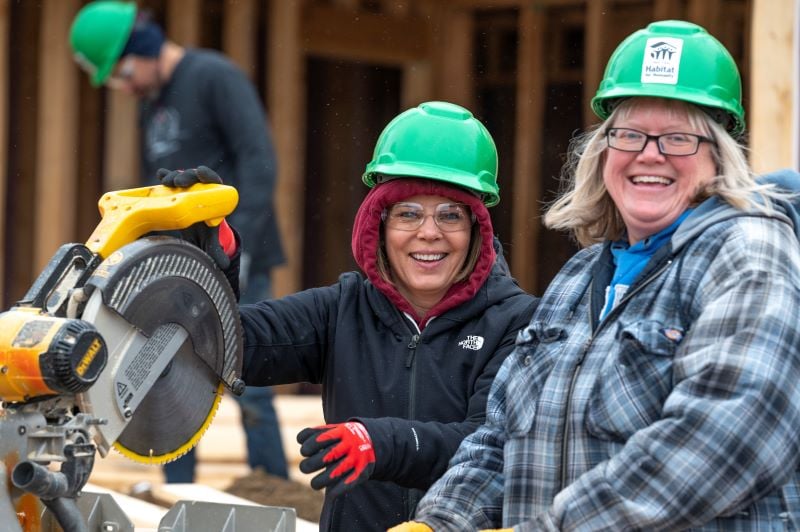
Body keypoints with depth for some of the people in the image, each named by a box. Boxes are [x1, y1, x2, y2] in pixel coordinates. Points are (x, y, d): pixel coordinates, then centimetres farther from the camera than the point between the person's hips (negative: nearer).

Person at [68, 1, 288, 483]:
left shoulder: (216, 77, -8)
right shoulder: (151, 104, 17)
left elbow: (259, 162, -16)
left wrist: (238, 245, -23)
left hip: (235, 267, -8)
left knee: (248, 386, -8)